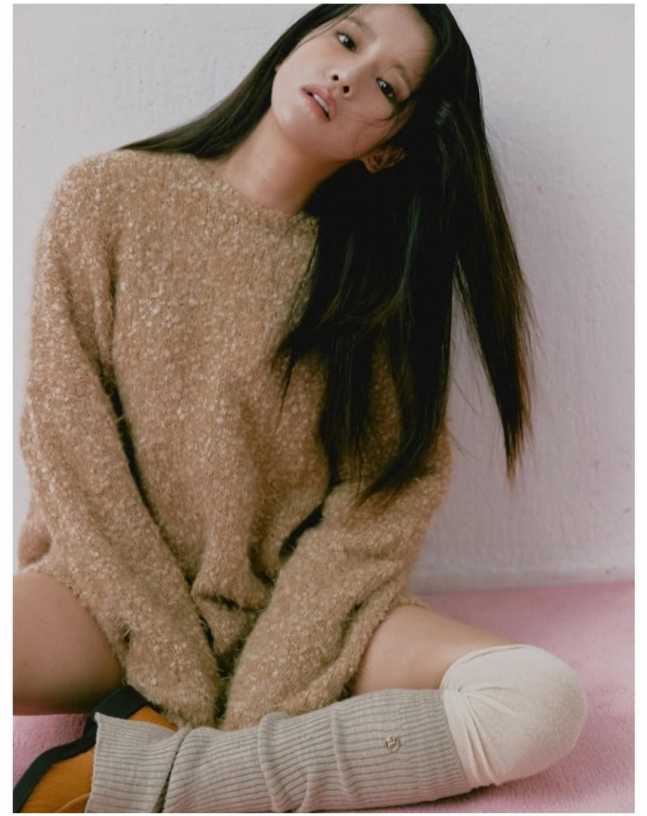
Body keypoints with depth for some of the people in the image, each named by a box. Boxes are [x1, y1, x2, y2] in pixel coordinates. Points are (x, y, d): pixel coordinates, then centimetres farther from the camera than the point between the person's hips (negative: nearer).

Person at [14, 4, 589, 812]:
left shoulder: (376, 270, 2)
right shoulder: (109, 197, -1)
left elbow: (397, 484, -5)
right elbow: (65, 434, -6)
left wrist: (267, 695, -17)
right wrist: (178, 676, -12)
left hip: (296, 606, 3)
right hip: (114, 587, -2)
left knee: (545, 700, -26)